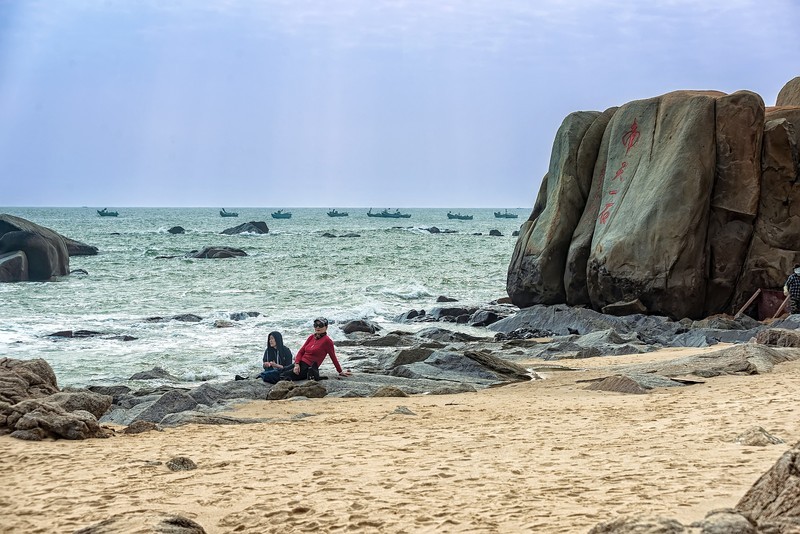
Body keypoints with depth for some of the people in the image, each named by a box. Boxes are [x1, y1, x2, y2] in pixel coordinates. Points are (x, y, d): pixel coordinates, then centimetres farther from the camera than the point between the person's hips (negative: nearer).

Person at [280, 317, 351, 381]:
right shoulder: (311, 337, 13)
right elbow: (301, 351, 11)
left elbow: (333, 357, 0)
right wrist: (297, 364, -6)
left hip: (308, 367, -8)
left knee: (282, 376, -19)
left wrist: (340, 372, 6)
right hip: (300, 363, 8)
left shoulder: (327, 341, -7)